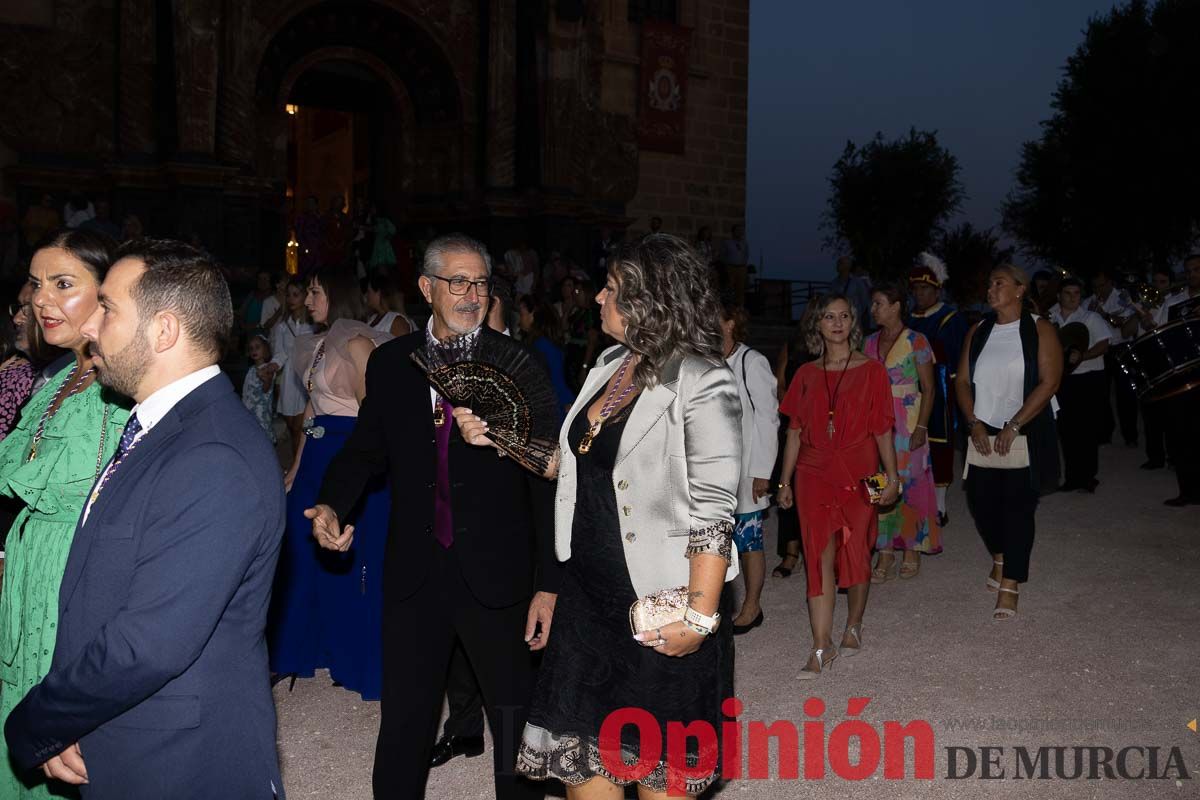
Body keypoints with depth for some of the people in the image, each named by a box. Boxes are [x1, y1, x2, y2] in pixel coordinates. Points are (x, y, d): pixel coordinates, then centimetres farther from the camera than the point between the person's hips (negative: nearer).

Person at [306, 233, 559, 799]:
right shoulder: (390, 364, 3)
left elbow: (547, 479, -6)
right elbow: (366, 450, 14)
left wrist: (549, 583, -8)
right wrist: (331, 506, -7)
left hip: (496, 579, -2)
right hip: (414, 577, 3)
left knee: (515, 723, 10)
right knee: (403, 724, 15)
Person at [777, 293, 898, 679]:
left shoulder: (871, 370, -1)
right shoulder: (807, 375, 6)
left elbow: (883, 429, -1)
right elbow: (795, 431, 9)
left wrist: (892, 476, -5)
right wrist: (785, 481, 9)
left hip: (858, 475, -1)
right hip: (814, 474, 2)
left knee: (856, 553, 8)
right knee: (820, 556, -4)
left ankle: (854, 627, 30)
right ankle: (821, 647, -3)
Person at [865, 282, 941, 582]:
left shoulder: (916, 341, -6)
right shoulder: (871, 341, 10)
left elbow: (928, 388, -6)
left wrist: (921, 427, -13)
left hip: (906, 422, -4)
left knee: (908, 483, 1)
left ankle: (912, 549, 14)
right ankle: (886, 551, 8)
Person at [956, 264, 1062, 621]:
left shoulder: (1039, 330, -3)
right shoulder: (978, 332, 11)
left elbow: (1049, 383, -11)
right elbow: (962, 381, 9)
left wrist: (1012, 427, -16)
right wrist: (974, 424, -6)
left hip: (1025, 435, -4)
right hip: (983, 435, 4)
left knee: (1018, 507, -4)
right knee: (980, 501, 6)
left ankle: (1009, 585, 1)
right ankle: (1000, 556, 35)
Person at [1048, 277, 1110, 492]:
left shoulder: (1090, 318, 0)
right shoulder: (1050, 318, 10)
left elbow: (1103, 345, -8)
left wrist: (1082, 356, -23)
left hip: (1088, 379, -4)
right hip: (1063, 379, 4)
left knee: (1087, 430, -5)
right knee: (1067, 430, 8)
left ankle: (1087, 477, 2)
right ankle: (1072, 478, 16)